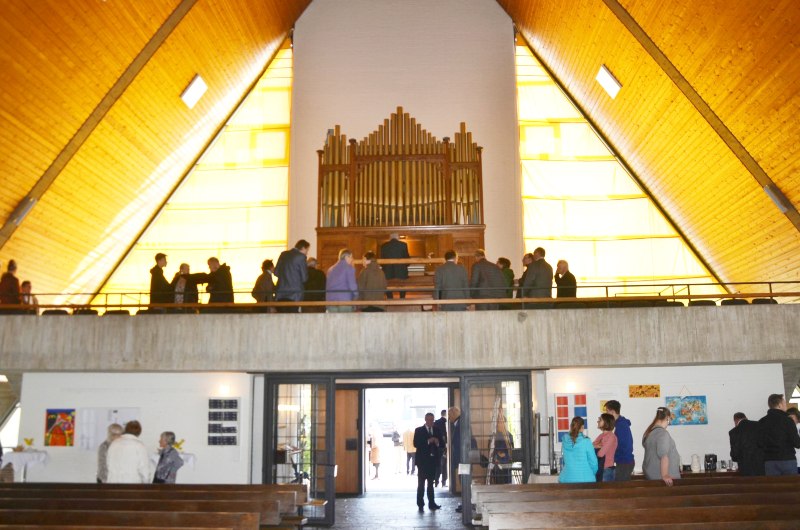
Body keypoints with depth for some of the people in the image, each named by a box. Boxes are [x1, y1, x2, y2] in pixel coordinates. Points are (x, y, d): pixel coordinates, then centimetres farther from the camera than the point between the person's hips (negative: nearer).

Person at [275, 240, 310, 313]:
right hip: (294, 295, -5)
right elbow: (304, 278, -4)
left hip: (280, 295, 5)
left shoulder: (283, 254, 11)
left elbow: (276, 272, 13)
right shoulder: (301, 257, -6)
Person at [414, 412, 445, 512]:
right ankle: (420, 504, 1)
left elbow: (442, 443, 8)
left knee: (431, 482, 10)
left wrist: (437, 442, -14)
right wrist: (428, 441, -20)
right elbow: (416, 444, -11)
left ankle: (431, 503, 13)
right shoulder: (419, 430, -1)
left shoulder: (437, 430, 10)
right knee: (421, 483, -2)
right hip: (422, 460, -4)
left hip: (433, 460, 4)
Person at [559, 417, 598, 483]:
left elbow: (565, 459, 9)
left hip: (567, 479, 3)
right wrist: (593, 473, 15)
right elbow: (593, 461, -4)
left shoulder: (565, 441, 0)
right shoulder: (586, 441, -10)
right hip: (585, 479, -3)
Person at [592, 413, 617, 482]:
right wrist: (597, 446, -13)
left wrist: (595, 448, 0)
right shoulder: (601, 435, 11)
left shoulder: (611, 437, -13)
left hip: (607, 469, -7)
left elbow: (601, 453, -19)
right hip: (599, 469, 7)